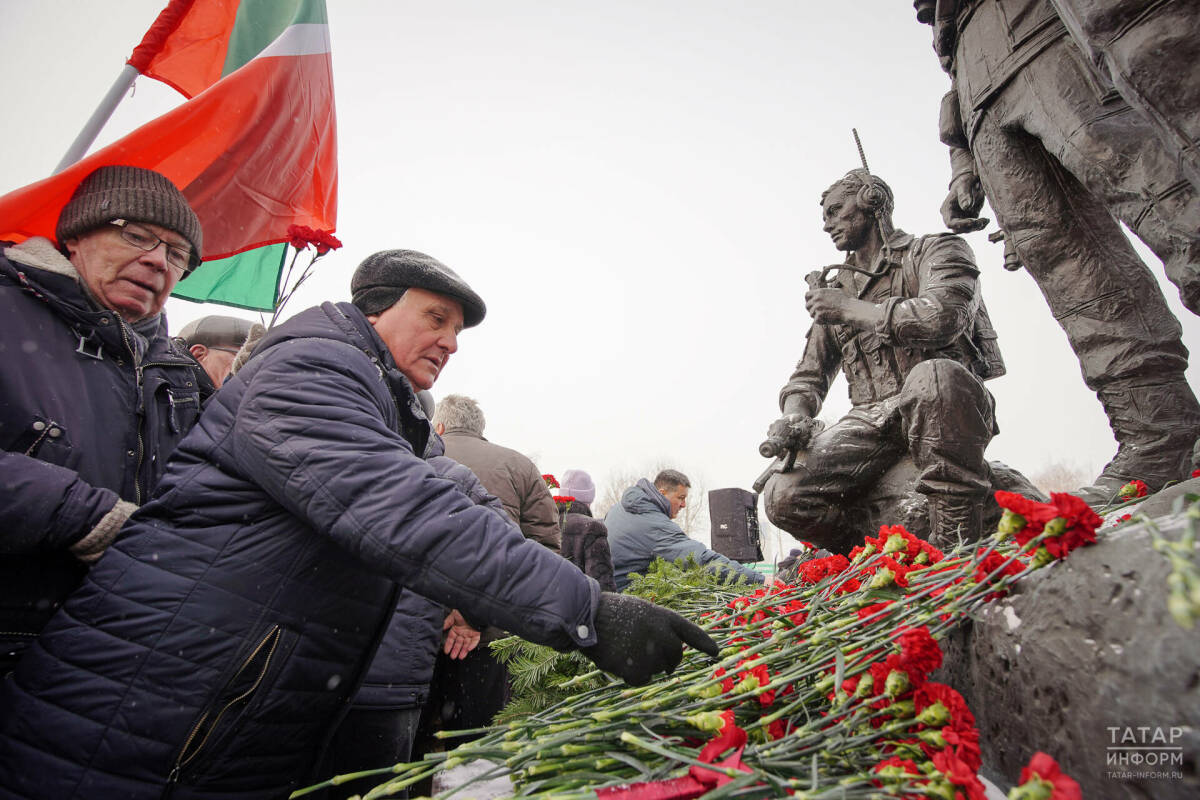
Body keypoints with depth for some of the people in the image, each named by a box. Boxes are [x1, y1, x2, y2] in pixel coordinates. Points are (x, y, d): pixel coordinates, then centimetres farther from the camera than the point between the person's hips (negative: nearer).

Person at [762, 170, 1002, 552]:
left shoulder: (937, 250, 9)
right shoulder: (834, 293, 23)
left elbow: (943, 318, -15)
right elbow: (809, 375, 19)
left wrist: (852, 309, -7)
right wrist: (794, 417, -4)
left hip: (947, 408, -3)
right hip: (871, 421, 4)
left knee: (930, 376, -40)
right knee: (783, 495, -20)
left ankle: (956, 543, -28)